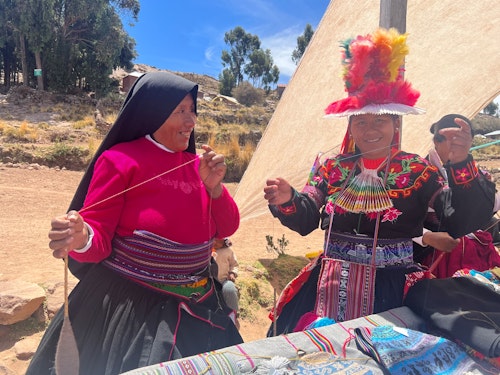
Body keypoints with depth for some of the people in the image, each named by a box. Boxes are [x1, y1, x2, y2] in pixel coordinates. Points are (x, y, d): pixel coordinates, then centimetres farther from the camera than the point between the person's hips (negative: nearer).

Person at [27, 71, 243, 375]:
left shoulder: (196, 164, 3)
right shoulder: (120, 160, -13)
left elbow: (227, 228, 1)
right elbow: (99, 239, -13)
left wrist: (214, 186, -15)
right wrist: (81, 238, -35)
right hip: (128, 304, -5)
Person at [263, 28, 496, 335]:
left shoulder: (418, 171, 0)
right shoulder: (332, 168, 5)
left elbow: (464, 223, -11)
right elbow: (305, 220, -4)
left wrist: (461, 164, -25)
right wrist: (287, 201, -25)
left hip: (392, 289, -1)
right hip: (331, 286, 2)